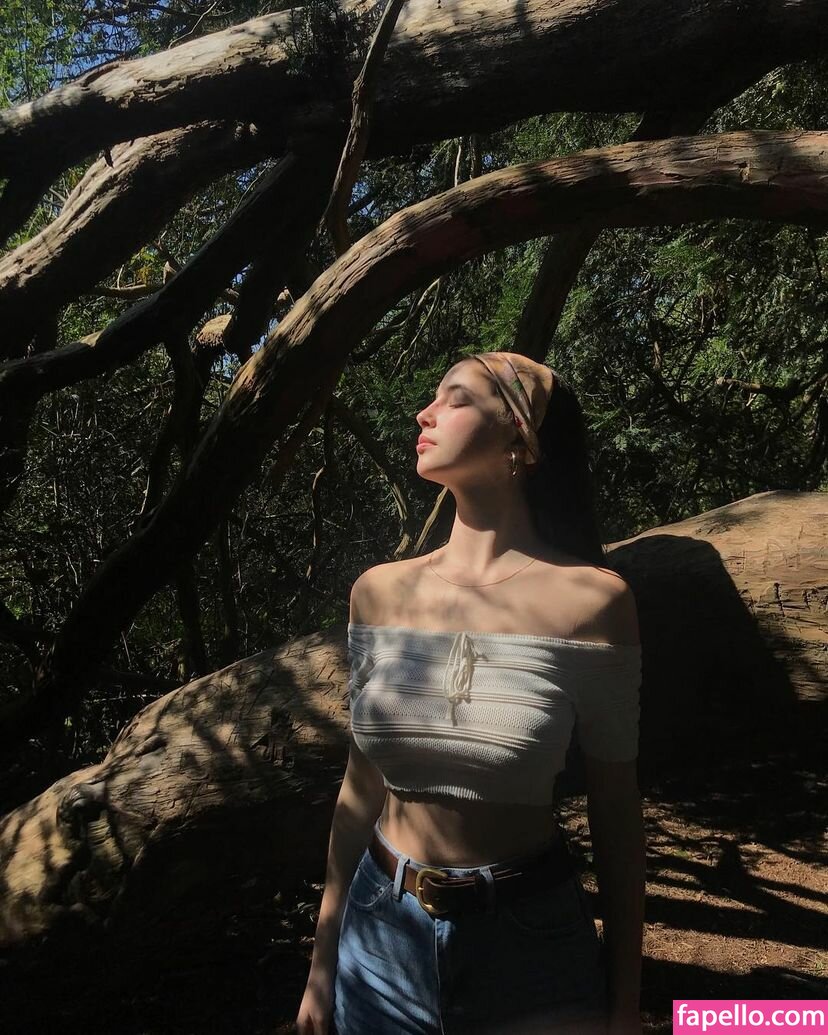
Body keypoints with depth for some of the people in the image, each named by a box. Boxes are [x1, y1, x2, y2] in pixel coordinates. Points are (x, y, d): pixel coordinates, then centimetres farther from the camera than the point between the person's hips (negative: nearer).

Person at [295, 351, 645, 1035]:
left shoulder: (589, 599, -14)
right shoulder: (380, 593, -5)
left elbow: (615, 809, -6)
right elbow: (361, 785, 3)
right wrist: (323, 963, 9)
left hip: (530, 946, -3)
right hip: (382, 935, 3)